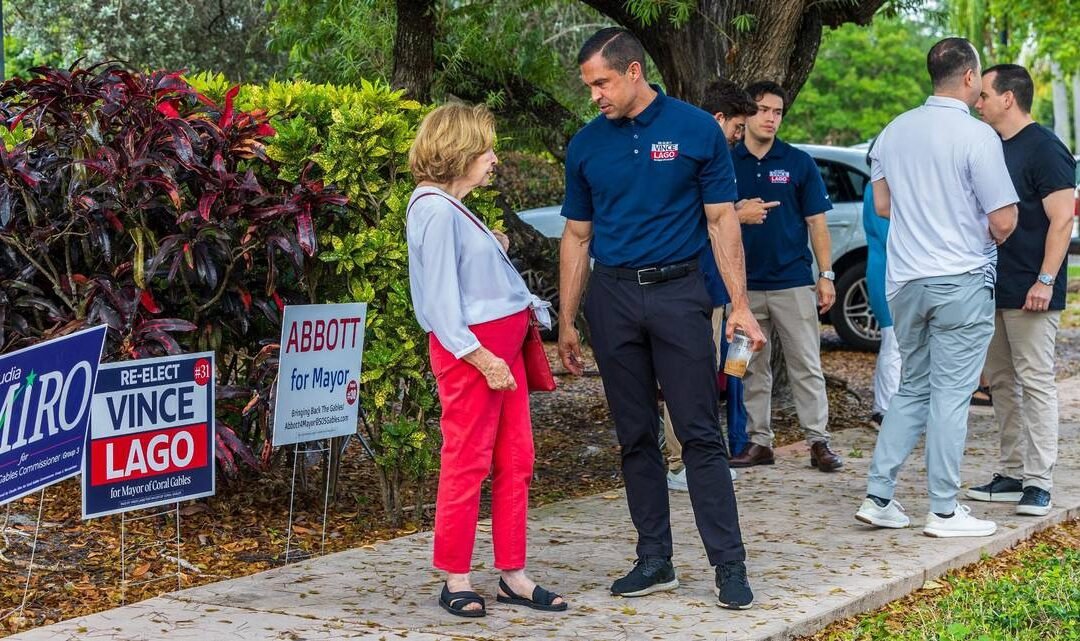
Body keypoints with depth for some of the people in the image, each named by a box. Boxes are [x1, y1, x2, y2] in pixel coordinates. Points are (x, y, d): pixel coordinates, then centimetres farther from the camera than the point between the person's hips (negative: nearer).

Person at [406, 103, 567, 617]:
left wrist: (496, 251, 11)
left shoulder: (454, 208, 16)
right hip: (470, 348, -10)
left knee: (516, 460, 10)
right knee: (467, 462, -3)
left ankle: (513, 574, 16)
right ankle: (455, 580, 6)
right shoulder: (436, 210, -13)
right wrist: (480, 356, -19)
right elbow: (441, 296, -18)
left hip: (502, 342, 10)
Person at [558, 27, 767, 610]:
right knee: (635, 437, 8)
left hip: (678, 291, -3)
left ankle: (730, 566, -2)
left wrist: (740, 306, -7)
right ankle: (654, 561, 16)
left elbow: (721, 220, -1)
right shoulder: (585, 145, 7)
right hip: (612, 296, 3)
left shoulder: (696, 130, -3)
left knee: (700, 434, -5)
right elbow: (577, 236, 13)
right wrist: (566, 322, 10)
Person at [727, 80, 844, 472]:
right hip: (745, 284, 1)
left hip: (794, 282, -1)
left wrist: (826, 275, -1)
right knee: (753, 369, 8)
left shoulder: (798, 162, 4)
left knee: (806, 366, 0)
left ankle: (818, 441, 3)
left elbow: (816, 221, 4)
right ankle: (759, 441, 15)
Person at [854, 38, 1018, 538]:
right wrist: (987, 240, 8)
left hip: (906, 282, 6)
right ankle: (944, 511, 4)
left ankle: (878, 497, 11)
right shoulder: (977, 136, -14)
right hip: (961, 281, -6)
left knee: (911, 390, 15)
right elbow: (1003, 221, -13)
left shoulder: (895, 131, 5)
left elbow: (882, 205, 14)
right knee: (950, 394, 0)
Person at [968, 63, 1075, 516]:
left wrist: (1045, 281, -21)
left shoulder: (1045, 149, -11)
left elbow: (1062, 218, -16)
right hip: (993, 289, 9)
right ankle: (1012, 474, 18)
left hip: (1029, 292, -9)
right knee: (1001, 381, 11)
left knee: (1035, 381, -6)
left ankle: (1039, 482, -4)